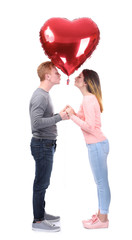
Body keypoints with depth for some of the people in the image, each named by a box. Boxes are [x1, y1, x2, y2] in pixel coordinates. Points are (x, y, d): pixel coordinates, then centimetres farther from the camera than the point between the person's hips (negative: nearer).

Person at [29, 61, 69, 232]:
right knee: (41, 183, -2)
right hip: (42, 145, -10)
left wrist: (61, 114, 7)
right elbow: (37, 122, -27)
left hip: (47, 144, 10)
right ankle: (38, 221, 8)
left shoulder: (45, 95, 14)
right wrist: (59, 117, -22)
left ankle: (41, 213, 31)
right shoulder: (40, 96, -18)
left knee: (43, 182, 18)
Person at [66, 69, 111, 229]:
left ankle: (102, 219, 12)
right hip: (96, 144, 10)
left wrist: (72, 116, -15)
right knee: (100, 182, 17)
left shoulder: (89, 99, -18)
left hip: (97, 145, -10)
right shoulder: (89, 98, 13)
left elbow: (89, 126, -22)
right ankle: (101, 214, 29)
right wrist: (74, 113, 6)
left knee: (101, 182, 0)